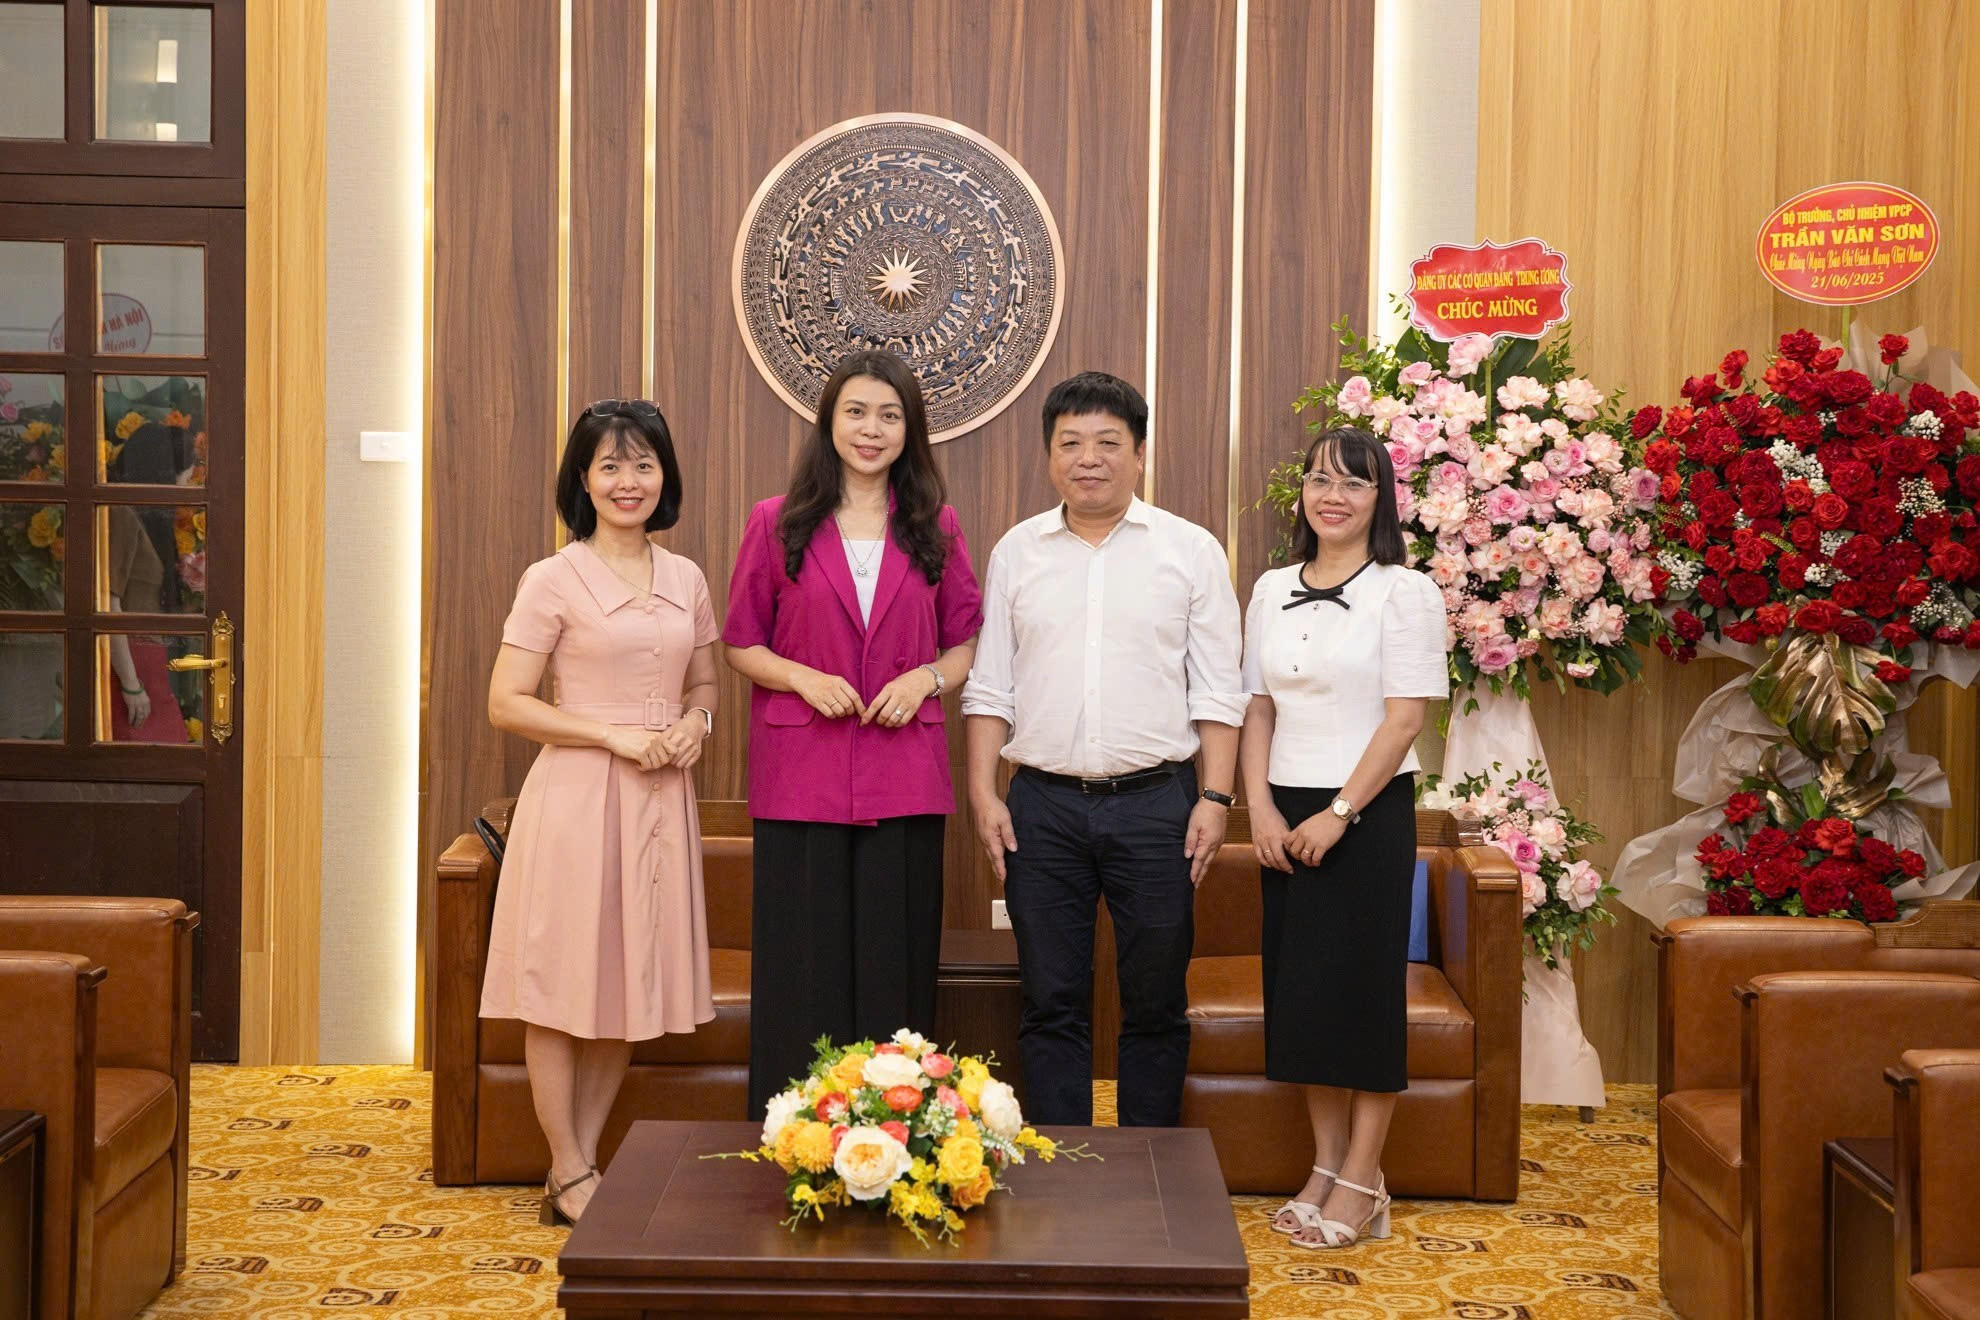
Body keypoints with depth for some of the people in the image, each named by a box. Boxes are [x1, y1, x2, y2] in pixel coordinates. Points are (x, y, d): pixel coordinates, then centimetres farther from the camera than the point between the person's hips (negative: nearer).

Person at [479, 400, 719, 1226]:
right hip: (575, 795, -5)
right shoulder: (554, 580, -6)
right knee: (562, 985, 2)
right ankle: (570, 1176, 15)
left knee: (628, 983, 10)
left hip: (659, 801, 5)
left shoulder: (686, 580, 9)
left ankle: (580, 1164, 23)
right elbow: (506, 704, -9)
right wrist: (614, 736, -16)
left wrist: (696, 723, -2)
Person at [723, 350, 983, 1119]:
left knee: (895, 967, 2)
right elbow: (740, 644, 7)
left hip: (904, 785, 1)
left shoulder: (936, 528, 10)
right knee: (803, 968, 0)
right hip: (800, 775, -1)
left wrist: (927, 677, -6)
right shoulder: (777, 523, 5)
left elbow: (967, 644, 14)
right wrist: (803, 677, -10)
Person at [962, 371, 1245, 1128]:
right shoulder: (1017, 551, 9)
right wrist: (983, 792, 0)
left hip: (1154, 802, -1)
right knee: (1051, 1003, 6)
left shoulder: (1191, 550, 4)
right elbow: (989, 686, 8)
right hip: (1044, 803, 1)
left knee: (1155, 1003, 7)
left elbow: (1217, 691, 2)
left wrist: (1215, 796, -5)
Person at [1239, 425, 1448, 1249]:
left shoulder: (1403, 592, -6)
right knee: (1297, 988, 8)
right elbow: (1258, 708, 10)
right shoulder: (1272, 591, 9)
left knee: (1362, 987, -1)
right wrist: (1260, 806, -3)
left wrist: (1340, 813, -16)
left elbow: (1404, 719, -11)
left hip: (1368, 812, -5)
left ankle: (1362, 1182, 9)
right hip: (1286, 817, 5)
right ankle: (1327, 1166, 19)